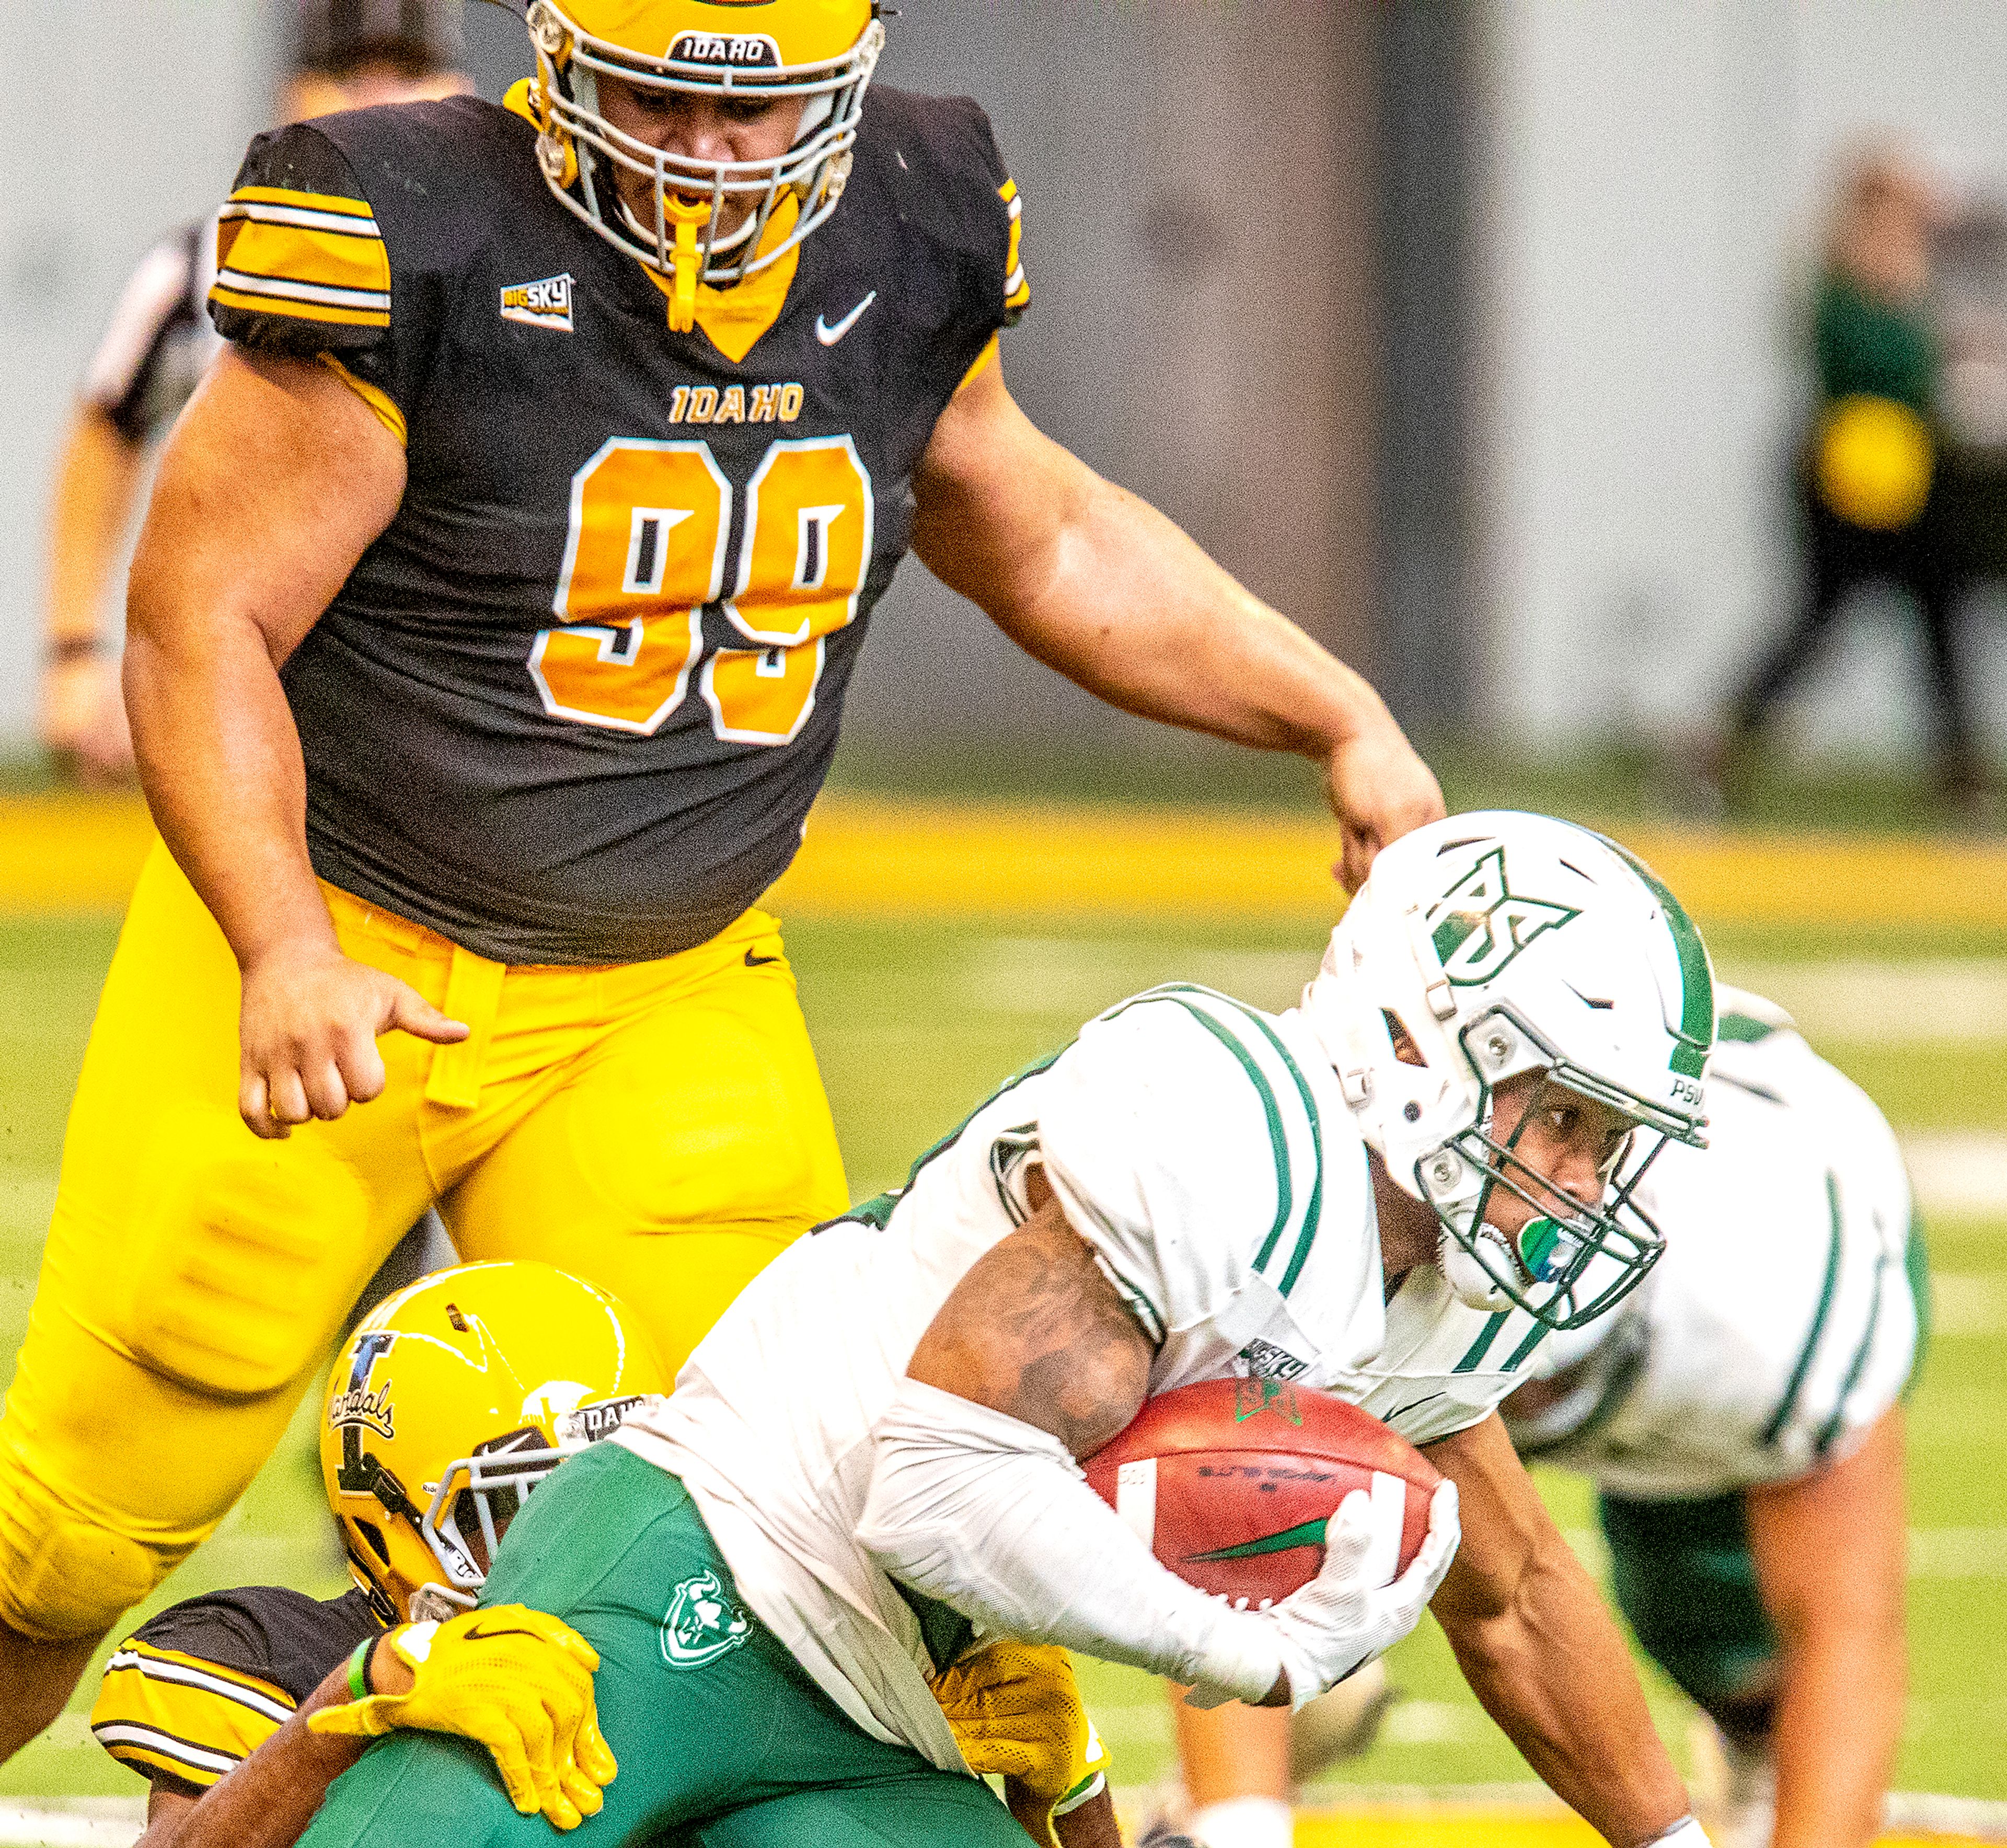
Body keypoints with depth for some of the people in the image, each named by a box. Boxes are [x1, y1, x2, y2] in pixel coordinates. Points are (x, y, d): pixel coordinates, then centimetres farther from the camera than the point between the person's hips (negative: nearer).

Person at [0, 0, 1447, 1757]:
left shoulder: (899, 252, -1)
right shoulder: (423, 244, -17)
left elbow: (1045, 542, 18)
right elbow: (202, 619, -14)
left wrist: (1341, 719, 12)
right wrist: (282, 953, -24)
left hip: (659, 1006, 4)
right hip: (334, 961, -4)